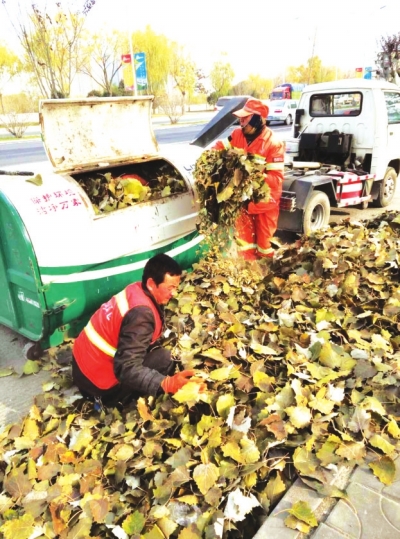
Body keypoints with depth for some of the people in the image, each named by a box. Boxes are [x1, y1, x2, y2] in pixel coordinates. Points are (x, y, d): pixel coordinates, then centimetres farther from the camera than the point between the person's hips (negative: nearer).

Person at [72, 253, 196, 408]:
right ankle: (111, 398, 0)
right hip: (96, 381, -9)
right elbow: (126, 369, -34)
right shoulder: (141, 314, -30)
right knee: (164, 360, -14)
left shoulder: (136, 290, -3)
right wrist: (167, 383, -44)